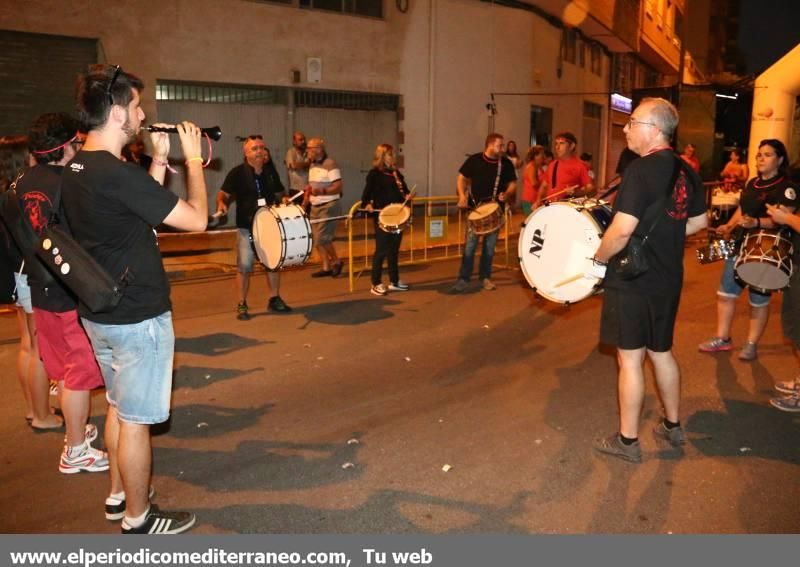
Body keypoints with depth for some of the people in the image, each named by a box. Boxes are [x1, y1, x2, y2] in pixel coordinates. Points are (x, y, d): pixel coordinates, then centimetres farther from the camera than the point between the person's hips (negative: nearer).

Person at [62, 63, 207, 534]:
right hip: (138, 317, -9)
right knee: (136, 419, 4)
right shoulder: (119, 174, -24)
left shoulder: (75, 170, 5)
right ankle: (138, 517, 20)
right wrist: (193, 159, -9)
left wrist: (159, 161, 10)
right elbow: (196, 218, -21)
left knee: (119, 406, 23)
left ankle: (119, 495, 38)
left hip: (100, 313, 9)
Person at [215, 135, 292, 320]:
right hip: (246, 227, -5)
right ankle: (242, 305, 9)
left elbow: (278, 193, 19)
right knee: (244, 266, -4)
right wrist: (221, 204, -29)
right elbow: (224, 193, -8)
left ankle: (274, 299, 28)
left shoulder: (270, 171, 8)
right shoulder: (238, 173, -7)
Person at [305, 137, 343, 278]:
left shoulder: (330, 164, -13)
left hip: (329, 206, -8)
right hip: (315, 207, 8)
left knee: (322, 238, -12)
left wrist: (322, 191, -32)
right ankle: (326, 267, 15)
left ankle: (336, 261, 8)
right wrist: (305, 203, 11)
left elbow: (339, 187, -19)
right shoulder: (312, 165, 13)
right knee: (317, 239, 6)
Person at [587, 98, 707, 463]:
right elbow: (698, 221, 17)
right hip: (668, 280, 8)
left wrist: (598, 260, -12)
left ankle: (627, 441, 16)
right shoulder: (685, 172, 6)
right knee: (662, 352, 22)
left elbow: (623, 228, -26)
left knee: (630, 360, 3)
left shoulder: (641, 170, -19)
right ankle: (673, 426, 36)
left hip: (633, 281, -8)